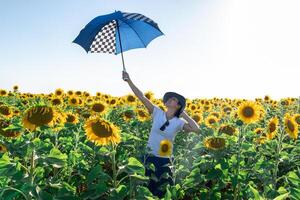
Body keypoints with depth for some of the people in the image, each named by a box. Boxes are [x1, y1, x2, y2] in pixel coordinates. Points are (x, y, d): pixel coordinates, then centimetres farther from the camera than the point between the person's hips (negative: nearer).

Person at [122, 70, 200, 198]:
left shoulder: (179, 122, -9)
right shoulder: (157, 113, -5)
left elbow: (196, 129, -25)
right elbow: (142, 97, -9)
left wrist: (184, 114, -15)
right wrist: (129, 80, -13)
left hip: (165, 161, -1)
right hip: (150, 157, 2)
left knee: (162, 192, 14)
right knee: (146, 189, 15)